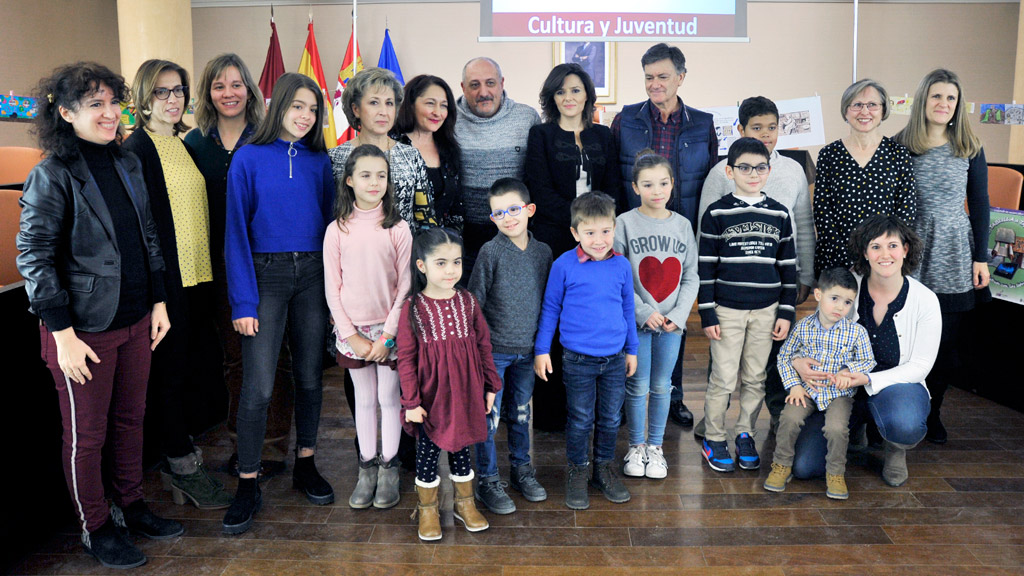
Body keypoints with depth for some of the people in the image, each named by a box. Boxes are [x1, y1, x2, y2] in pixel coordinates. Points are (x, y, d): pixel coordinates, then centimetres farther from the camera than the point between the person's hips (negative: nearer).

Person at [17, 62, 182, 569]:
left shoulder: (127, 164, 7)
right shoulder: (51, 176, -12)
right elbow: (34, 257, -13)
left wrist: (158, 301, 11)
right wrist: (63, 333, -16)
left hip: (135, 320, 6)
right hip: (85, 328, -6)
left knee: (130, 420, 18)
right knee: (86, 434, 9)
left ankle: (131, 506, 36)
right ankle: (94, 528, 27)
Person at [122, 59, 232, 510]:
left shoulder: (186, 146, 15)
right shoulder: (137, 149, -8)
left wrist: (209, 266, 14)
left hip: (197, 272, 7)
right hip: (166, 275, -7)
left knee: (189, 367, 13)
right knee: (171, 368, 1)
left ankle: (180, 451, 26)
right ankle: (181, 465, 12)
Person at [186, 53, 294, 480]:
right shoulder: (195, 142, 6)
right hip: (219, 264, 3)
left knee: (272, 355, 4)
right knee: (234, 355, 12)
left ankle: (274, 447, 15)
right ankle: (241, 444, 25)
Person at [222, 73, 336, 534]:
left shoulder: (319, 162, 8)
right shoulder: (249, 159, -2)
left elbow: (330, 223, 9)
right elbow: (237, 233, -4)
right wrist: (243, 301, -10)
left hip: (312, 275, 3)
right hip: (266, 275, -3)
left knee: (310, 377, 10)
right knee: (258, 387, -5)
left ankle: (305, 467, 26)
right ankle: (247, 486, 9)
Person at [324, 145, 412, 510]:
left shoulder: (398, 229, -6)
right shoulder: (337, 230, -2)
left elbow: (405, 287, -5)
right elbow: (332, 289, -1)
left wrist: (387, 335, -10)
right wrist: (352, 335, -7)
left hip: (389, 329, -1)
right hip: (352, 329, 1)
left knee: (389, 398, 8)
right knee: (364, 399, 12)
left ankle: (388, 469, 22)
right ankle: (367, 468, 24)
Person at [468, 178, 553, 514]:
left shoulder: (543, 252, 2)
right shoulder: (491, 252, -11)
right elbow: (473, 302, -8)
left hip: (526, 350, 4)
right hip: (493, 350, -4)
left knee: (521, 413, 17)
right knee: (488, 417, 2)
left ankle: (522, 470, 35)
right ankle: (487, 481, 18)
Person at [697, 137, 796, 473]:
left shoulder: (780, 214, 7)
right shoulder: (716, 214, -4)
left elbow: (788, 266, 10)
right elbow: (705, 267, -4)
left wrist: (786, 312, 6)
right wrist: (707, 314, -7)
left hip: (766, 311, 3)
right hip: (727, 310, -3)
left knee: (755, 379, 10)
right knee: (723, 379, 0)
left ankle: (745, 435, 27)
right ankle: (714, 439, 16)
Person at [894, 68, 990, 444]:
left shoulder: (969, 148, 4)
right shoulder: (900, 145, 1)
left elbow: (980, 203, 7)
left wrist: (981, 258, 3)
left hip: (954, 257, 1)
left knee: (947, 341, 4)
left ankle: (932, 410, 23)